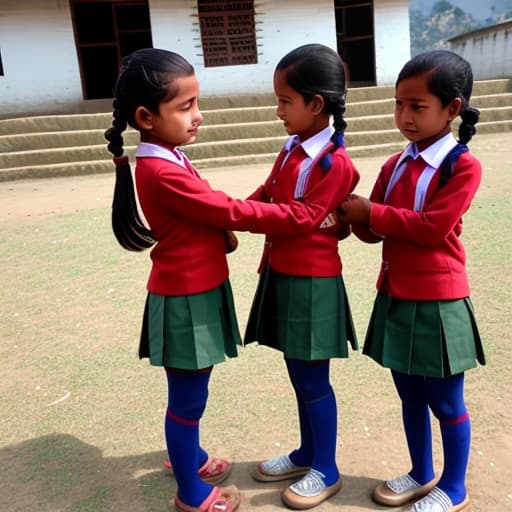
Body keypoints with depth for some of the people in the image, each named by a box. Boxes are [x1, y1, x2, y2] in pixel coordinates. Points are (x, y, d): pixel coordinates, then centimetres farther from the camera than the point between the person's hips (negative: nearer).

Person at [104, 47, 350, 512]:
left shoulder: (167, 160, 6)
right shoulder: (162, 173, -24)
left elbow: (209, 215, 12)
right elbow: (234, 212, -23)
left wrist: (224, 233, -8)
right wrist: (309, 214, -17)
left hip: (197, 290, 9)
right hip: (185, 298, -9)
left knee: (191, 390, 24)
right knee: (188, 396, 7)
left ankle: (189, 455, 46)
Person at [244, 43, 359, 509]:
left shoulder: (335, 163, -18)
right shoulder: (292, 149, 9)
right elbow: (267, 195, 12)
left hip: (312, 281, -8)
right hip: (282, 275, 8)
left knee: (313, 379, 6)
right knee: (299, 374, 20)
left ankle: (326, 471, 26)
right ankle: (307, 454, 39)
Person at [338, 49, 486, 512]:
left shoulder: (463, 166, -13)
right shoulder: (394, 165, 8)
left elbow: (433, 228, -21)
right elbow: (374, 231, 6)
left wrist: (371, 212, -16)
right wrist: (354, 215, -16)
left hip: (438, 303, -6)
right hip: (395, 298, 7)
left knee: (446, 401, 10)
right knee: (410, 395, 19)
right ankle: (422, 475, 39)